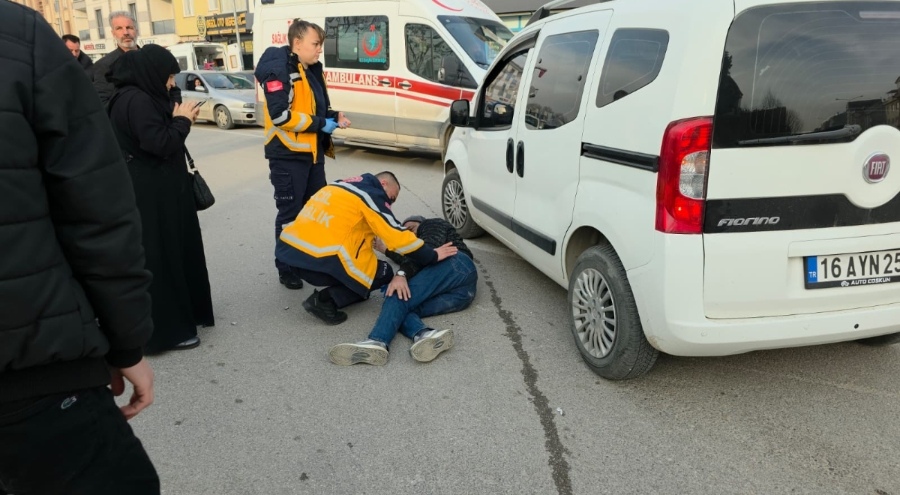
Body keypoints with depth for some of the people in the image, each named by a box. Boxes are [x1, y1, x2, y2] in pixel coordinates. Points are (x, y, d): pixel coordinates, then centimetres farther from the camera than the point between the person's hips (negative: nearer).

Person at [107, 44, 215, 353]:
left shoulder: (137, 96, 13)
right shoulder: (137, 100, -19)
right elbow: (160, 144, -24)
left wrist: (179, 120, 4)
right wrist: (182, 120, -11)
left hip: (155, 190, 11)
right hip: (150, 195, -11)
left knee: (172, 251, 18)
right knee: (158, 258, -3)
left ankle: (183, 313, 32)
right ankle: (167, 329, 6)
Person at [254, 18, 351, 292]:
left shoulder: (312, 70, 14)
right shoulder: (278, 70, -15)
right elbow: (281, 116, -25)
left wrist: (334, 117, 2)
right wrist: (320, 124, -19)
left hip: (313, 153, 9)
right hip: (289, 156, -9)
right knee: (290, 214, 0)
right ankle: (287, 269, 14)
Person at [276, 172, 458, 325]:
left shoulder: (342, 186, 22)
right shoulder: (372, 194, -2)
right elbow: (397, 235, -7)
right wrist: (431, 257, 1)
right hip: (320, 259, -9)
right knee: (384, 273, 10)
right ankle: (326, 300, -3)